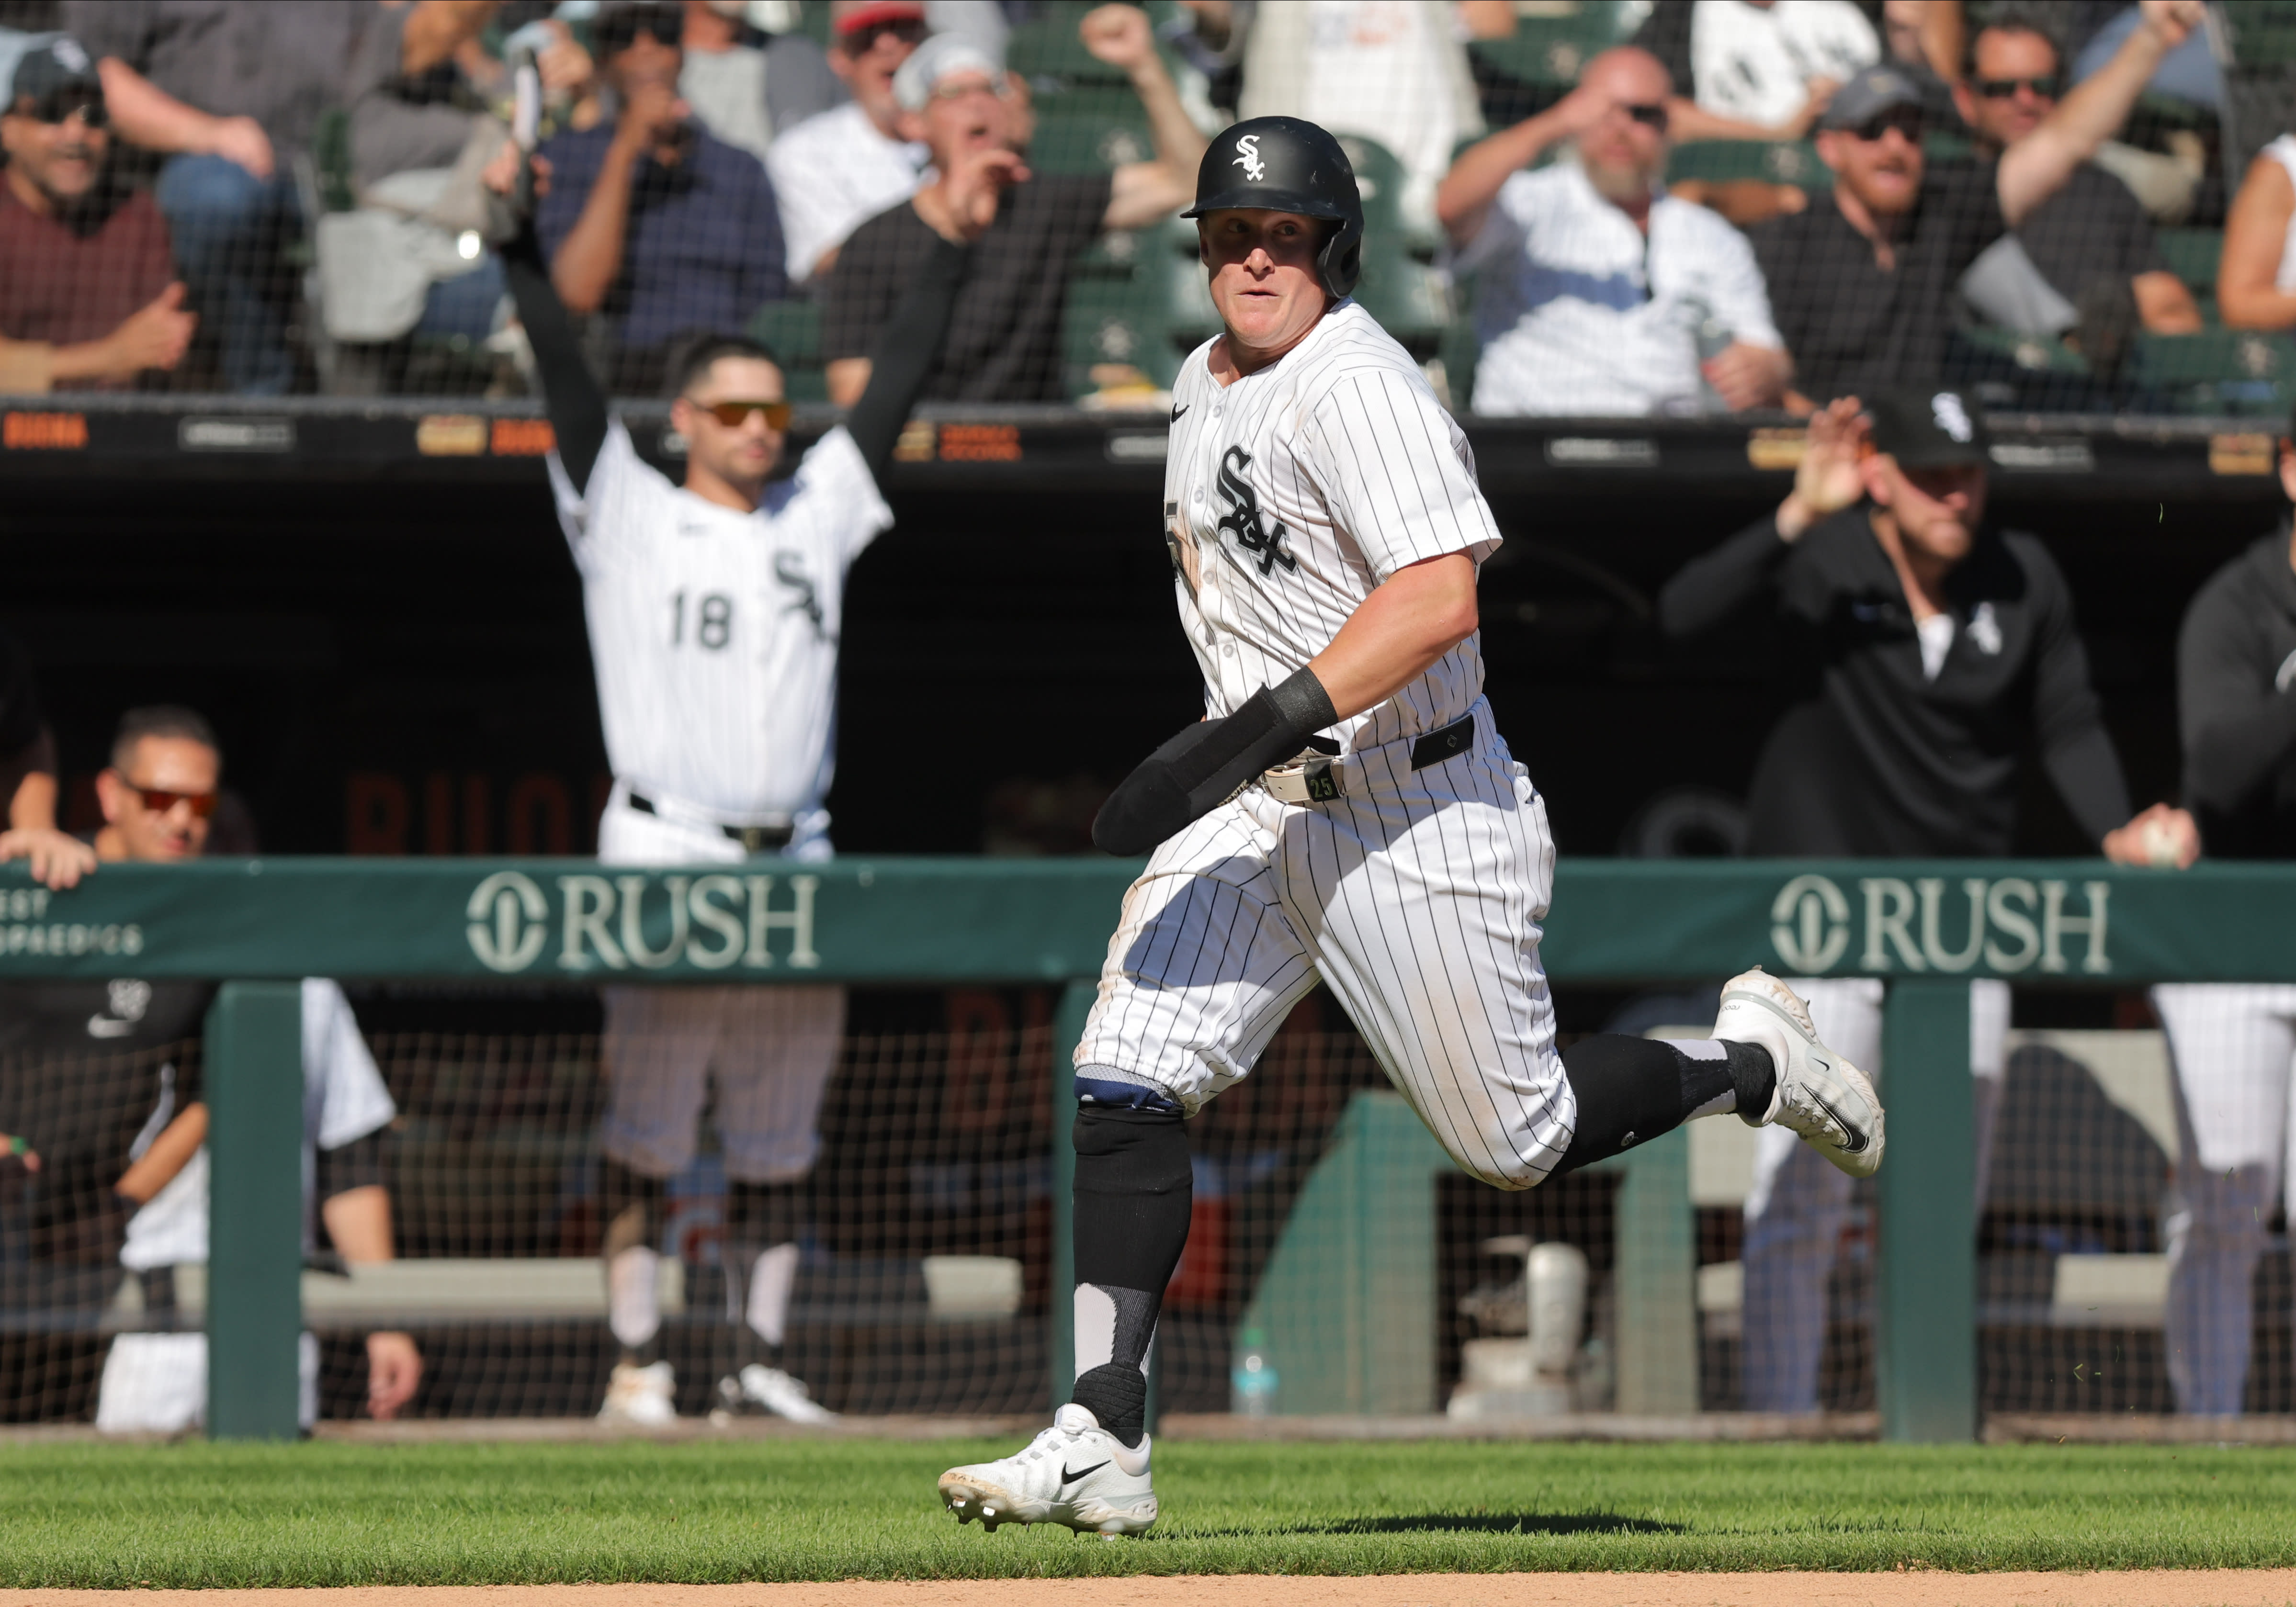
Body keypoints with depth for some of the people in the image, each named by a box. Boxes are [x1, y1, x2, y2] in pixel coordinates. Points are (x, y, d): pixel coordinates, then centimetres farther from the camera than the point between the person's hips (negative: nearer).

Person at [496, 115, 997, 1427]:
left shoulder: (818, 514, 16)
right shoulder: (629, 516, 5)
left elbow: (899, 382, 14)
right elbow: (567, 372, -5)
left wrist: (958, 242, 9)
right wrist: (520, 239, -15)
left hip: (793, 863, 4)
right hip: (665, 859, -4)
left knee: (780, 1126, 7)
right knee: (649, 1120, -4)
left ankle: (763, 1358, 12)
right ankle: (640, 1359, -3)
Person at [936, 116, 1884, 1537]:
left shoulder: (1358, 384, -19)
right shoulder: (1205, 384, 11)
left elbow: (1439, 595, -32)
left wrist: (1249, 735, -36)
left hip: (1414, 816, -8)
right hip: (1253, 813, 8)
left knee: (1516, 1141, 3)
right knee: (1121, 1088, -10)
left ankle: (1749, 1061, 30)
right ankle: (1100, 1443, -14)